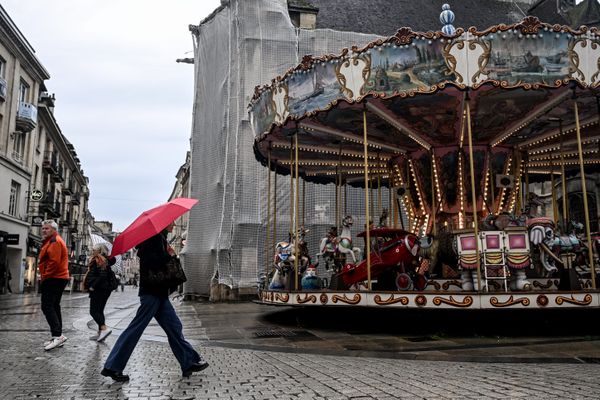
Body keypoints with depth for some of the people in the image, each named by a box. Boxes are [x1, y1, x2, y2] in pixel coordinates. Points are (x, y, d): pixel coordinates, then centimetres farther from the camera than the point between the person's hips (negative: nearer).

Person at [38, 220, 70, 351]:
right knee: (54, 307, 12)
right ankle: (57, 337, 16)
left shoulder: (54, 241, -12)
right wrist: (45, 276, 16)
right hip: (59, 278, 11)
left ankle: (58, 335, -21)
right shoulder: (51, 241, 23)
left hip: (53, 279, -11)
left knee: (47, 307, -15)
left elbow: (54, 261, -22)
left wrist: (45, 276, -15)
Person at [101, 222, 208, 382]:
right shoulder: (154, 237, -13)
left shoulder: (160, 238, 16)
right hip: (152, 292, -10)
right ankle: (112, 367, 6)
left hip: (159, 292, 10)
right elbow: (150, 262, -25)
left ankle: (190, 362, 16)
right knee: (136, 328, -4)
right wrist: (169, 255, -16)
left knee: (174, 327, 10)